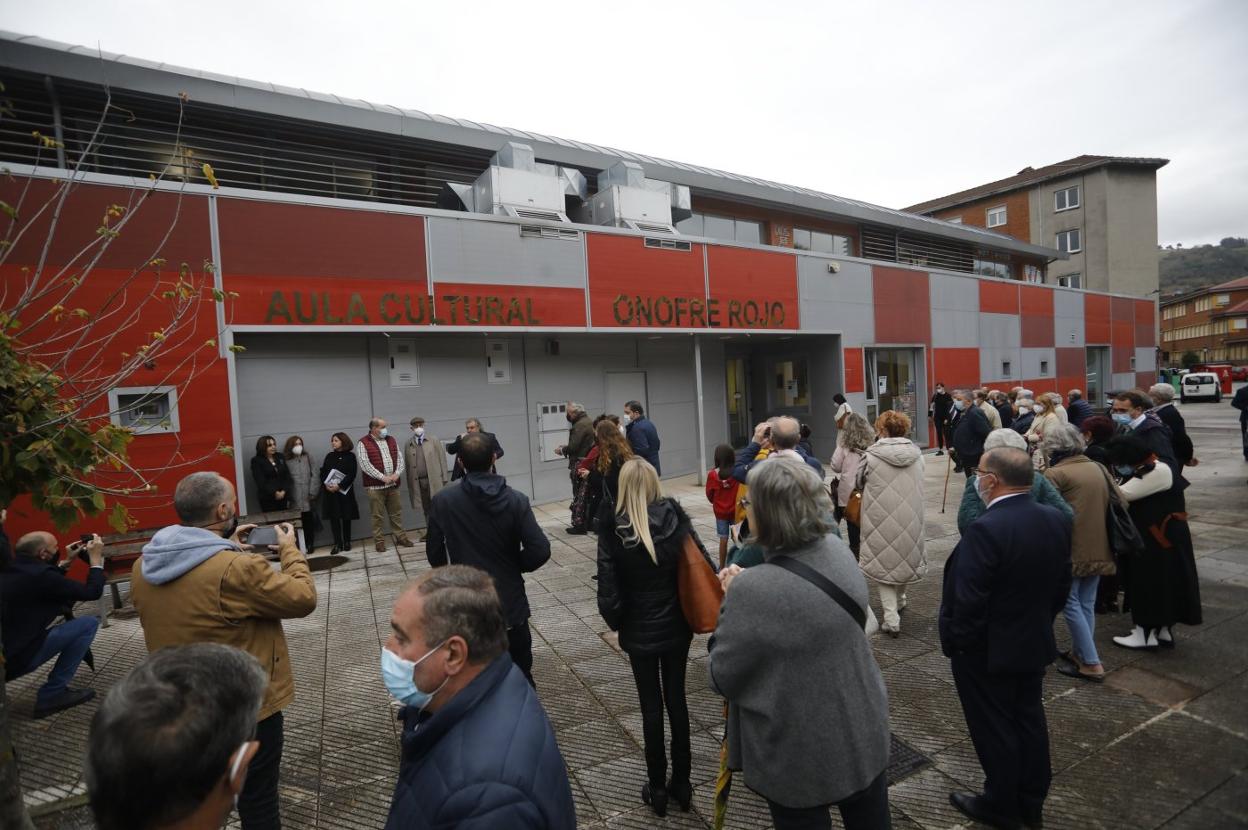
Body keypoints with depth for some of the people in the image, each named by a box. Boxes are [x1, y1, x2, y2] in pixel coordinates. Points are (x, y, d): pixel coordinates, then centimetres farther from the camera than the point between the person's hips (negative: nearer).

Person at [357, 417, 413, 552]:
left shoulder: (391, 440, 12)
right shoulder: (363, 443, -6)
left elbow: (399, 457, 10)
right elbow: (365, 464, -13)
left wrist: (397, 474, -7)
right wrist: (383, 477, -17)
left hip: (393, 484, 5)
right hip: (375, 485, -5)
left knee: (396, 512, 10)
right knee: (378, 515, 2)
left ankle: (401, 537, 18)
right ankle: (379, 541, 12)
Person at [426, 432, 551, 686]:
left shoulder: (442, 502, -10)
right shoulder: (515, 500, -12)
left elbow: (435, 555, -1)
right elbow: (540, 550, -16)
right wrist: (515, 566, 4)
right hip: (511, 604, 0)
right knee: (521, 678, 18)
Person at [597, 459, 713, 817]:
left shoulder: (611, 530, -18)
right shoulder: (676, 519, -13)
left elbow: (608, 592, -17)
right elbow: (706, 567, -10)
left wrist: (616, 623, 2)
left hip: (639, 632, -2)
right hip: (676, 627, 2)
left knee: (651, 706, 15)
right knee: (677, 699, 19)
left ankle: (657, 788, 32)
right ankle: (681, 783, 35)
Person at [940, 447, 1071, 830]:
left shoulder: (986, 529, -31)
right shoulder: (1056, 520, -5)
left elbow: (968, 600, -26)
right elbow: (1062, 585, 7)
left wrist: (957, 641, -10)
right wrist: (1039, 622, 19)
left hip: (987, 650, -7)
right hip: (1035, 642, 8)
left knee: (994, 728, 11)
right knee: (1029, 719, 22)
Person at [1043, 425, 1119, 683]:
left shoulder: (1054, 473, -12)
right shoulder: (1098, 468, 7)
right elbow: (1121, 502, 13)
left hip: (1071, 550, -7)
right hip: (1099, 549, 7)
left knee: (1071, 604, 5)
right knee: (1087, 604, 16)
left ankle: (1091, 663, 7)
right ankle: (1080, 652, 28)